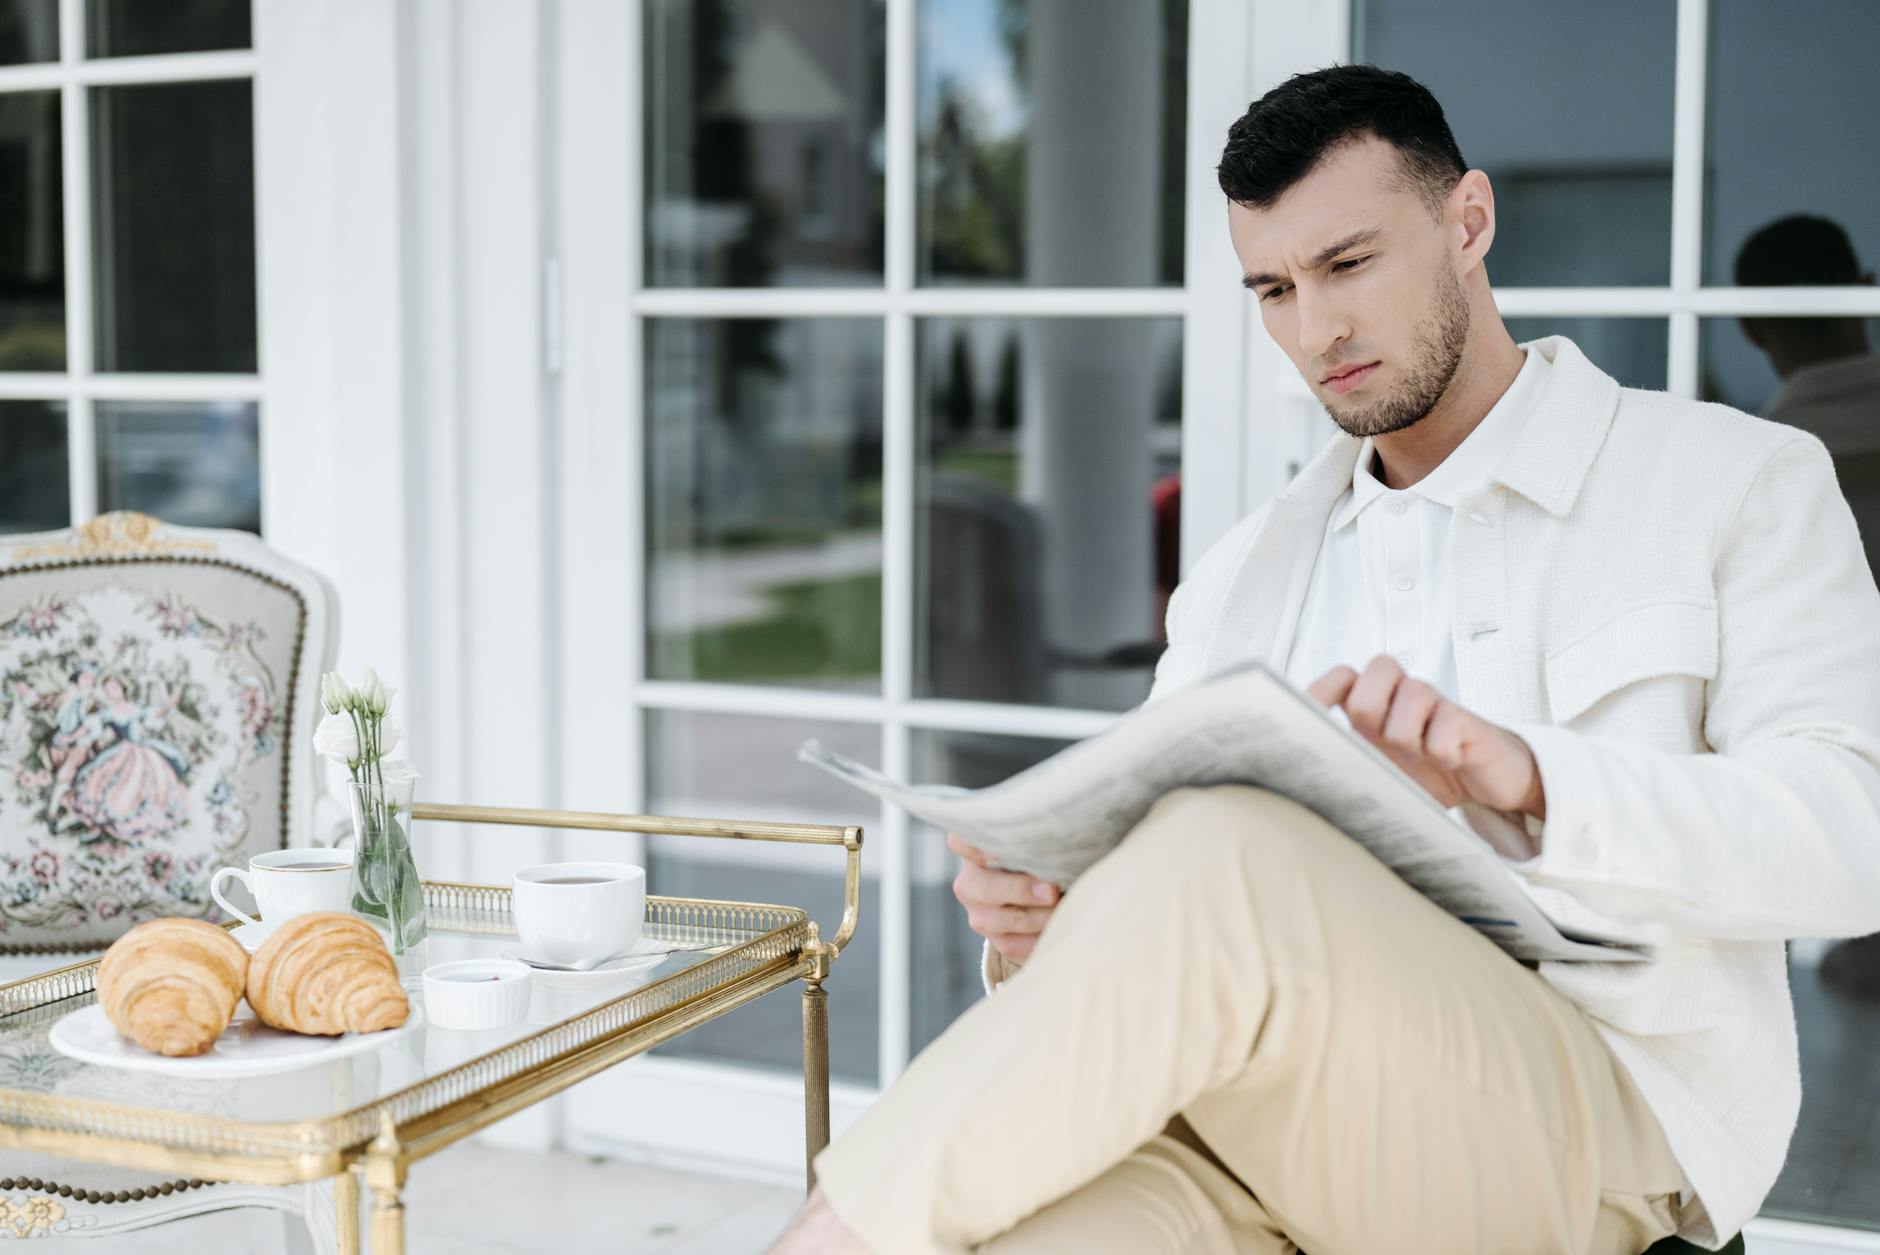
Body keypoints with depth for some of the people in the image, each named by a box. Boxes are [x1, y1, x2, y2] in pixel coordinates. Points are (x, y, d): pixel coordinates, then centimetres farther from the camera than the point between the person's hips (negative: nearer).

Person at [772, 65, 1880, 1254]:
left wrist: (1530, 777, -22)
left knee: (1228, 856, -34)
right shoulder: (1244, 577, 23)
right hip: (1274, 1123, 3)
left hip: (1603, 1128, -2)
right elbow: (1141, 876, 18)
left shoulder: (1735, 481, 9)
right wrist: (1039, 923, -7)